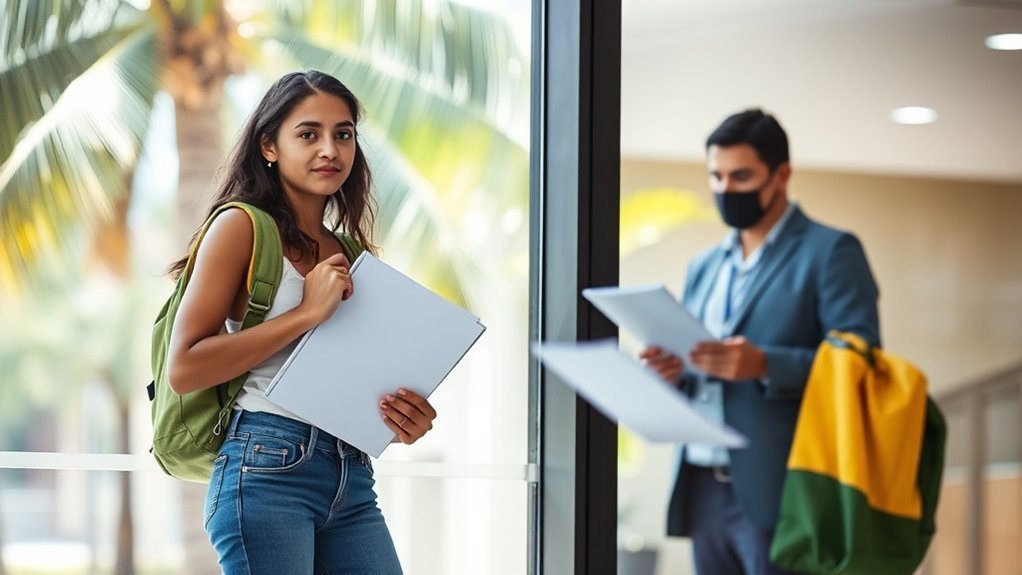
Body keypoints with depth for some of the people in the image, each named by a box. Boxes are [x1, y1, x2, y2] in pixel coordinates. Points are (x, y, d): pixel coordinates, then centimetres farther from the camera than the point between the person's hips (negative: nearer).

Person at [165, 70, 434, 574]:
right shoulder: (243, 226, -2)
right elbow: (184, 368, -11)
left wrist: (405, 421, 3)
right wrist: (306, 313, -13)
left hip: (353, 479, 6)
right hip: (269, 470, -6)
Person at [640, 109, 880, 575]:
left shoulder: (830, 252, -1)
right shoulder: (704, 267, 20)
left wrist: (765, 365, -24)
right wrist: (670, 371, -1)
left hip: (776, 492, -7)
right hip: (702, 489, 7)